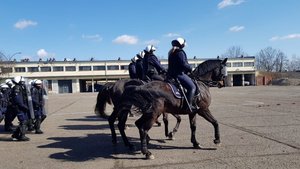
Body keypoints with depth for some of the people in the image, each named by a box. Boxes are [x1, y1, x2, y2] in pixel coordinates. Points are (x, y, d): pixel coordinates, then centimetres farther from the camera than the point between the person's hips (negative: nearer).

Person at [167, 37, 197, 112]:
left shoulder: (171, 53, 17)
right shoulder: (180, 52, -12)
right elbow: (183, 64, -21)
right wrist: (190, 68, -4)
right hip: (179, 74, -10)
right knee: (192, 87, -12)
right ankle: (189, 105, -19)